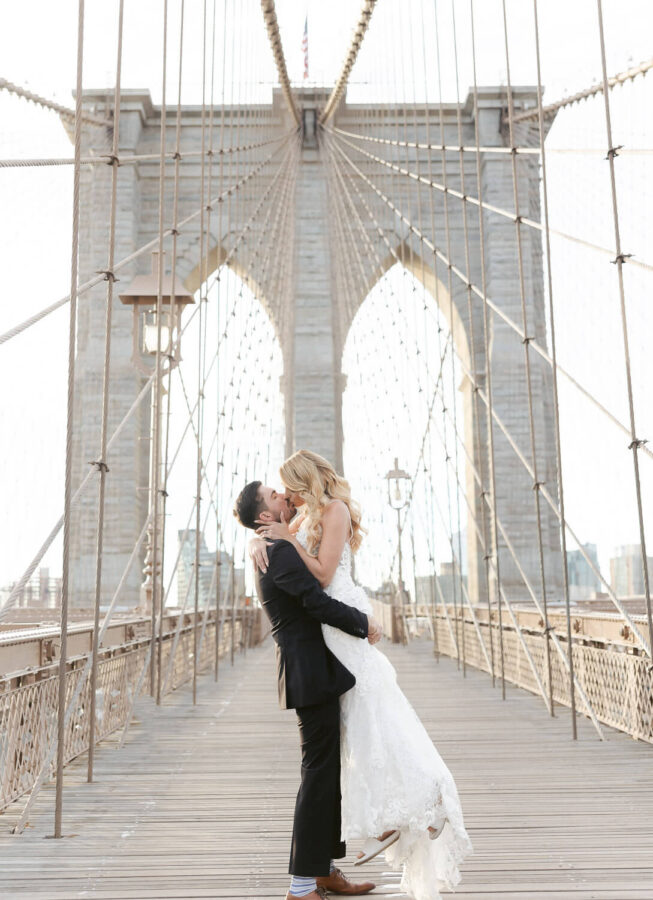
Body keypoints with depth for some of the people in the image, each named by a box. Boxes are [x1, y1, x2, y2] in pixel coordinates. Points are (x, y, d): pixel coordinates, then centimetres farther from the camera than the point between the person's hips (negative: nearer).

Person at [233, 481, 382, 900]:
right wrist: (365, 623, -11)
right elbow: (318, 602, -22)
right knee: (320, 773, -5)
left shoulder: (274, 551, 17)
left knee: (333, 770, 16)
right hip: (312, 675, -10)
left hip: (315, 674, 10)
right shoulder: (281, 552, -16)